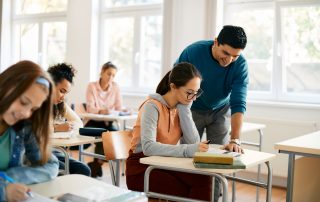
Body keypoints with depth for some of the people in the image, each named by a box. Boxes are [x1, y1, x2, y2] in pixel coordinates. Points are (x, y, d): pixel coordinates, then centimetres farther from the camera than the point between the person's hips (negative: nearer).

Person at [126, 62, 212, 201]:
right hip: (142, 168, -6)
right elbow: (148, 147, -31)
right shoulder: (152, 106, -16)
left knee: (203, 180, -22)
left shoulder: (181, 107, 5)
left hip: (166, 164, 6)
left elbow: (193, 142, -7)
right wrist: (188, 150, -40)